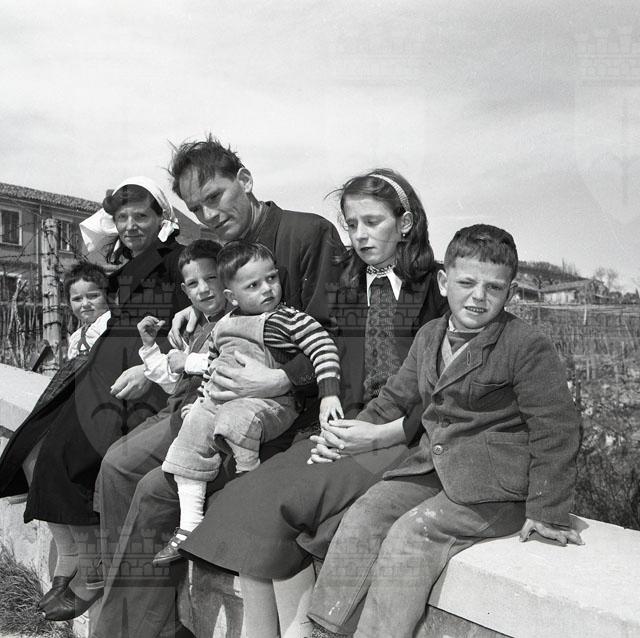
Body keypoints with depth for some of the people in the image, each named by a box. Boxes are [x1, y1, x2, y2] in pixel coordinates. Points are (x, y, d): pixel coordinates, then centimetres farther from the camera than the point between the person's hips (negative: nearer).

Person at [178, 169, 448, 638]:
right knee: (246, 499, -19)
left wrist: (382, 434, -15)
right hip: (346, 432, 5)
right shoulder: (346, 290, 18)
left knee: (277, 506, -25)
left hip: (405, 440, -5)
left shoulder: (438, 290, -1)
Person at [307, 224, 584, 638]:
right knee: (363, 516, -12)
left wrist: (547, 511, -10)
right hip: (431, 466, 7)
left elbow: (556, 430, -9)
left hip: (493, 484, -6)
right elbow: (395, 399, 21)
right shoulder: (428, 338, 11)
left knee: (411, 533, -24)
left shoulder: (529, 348, -10)